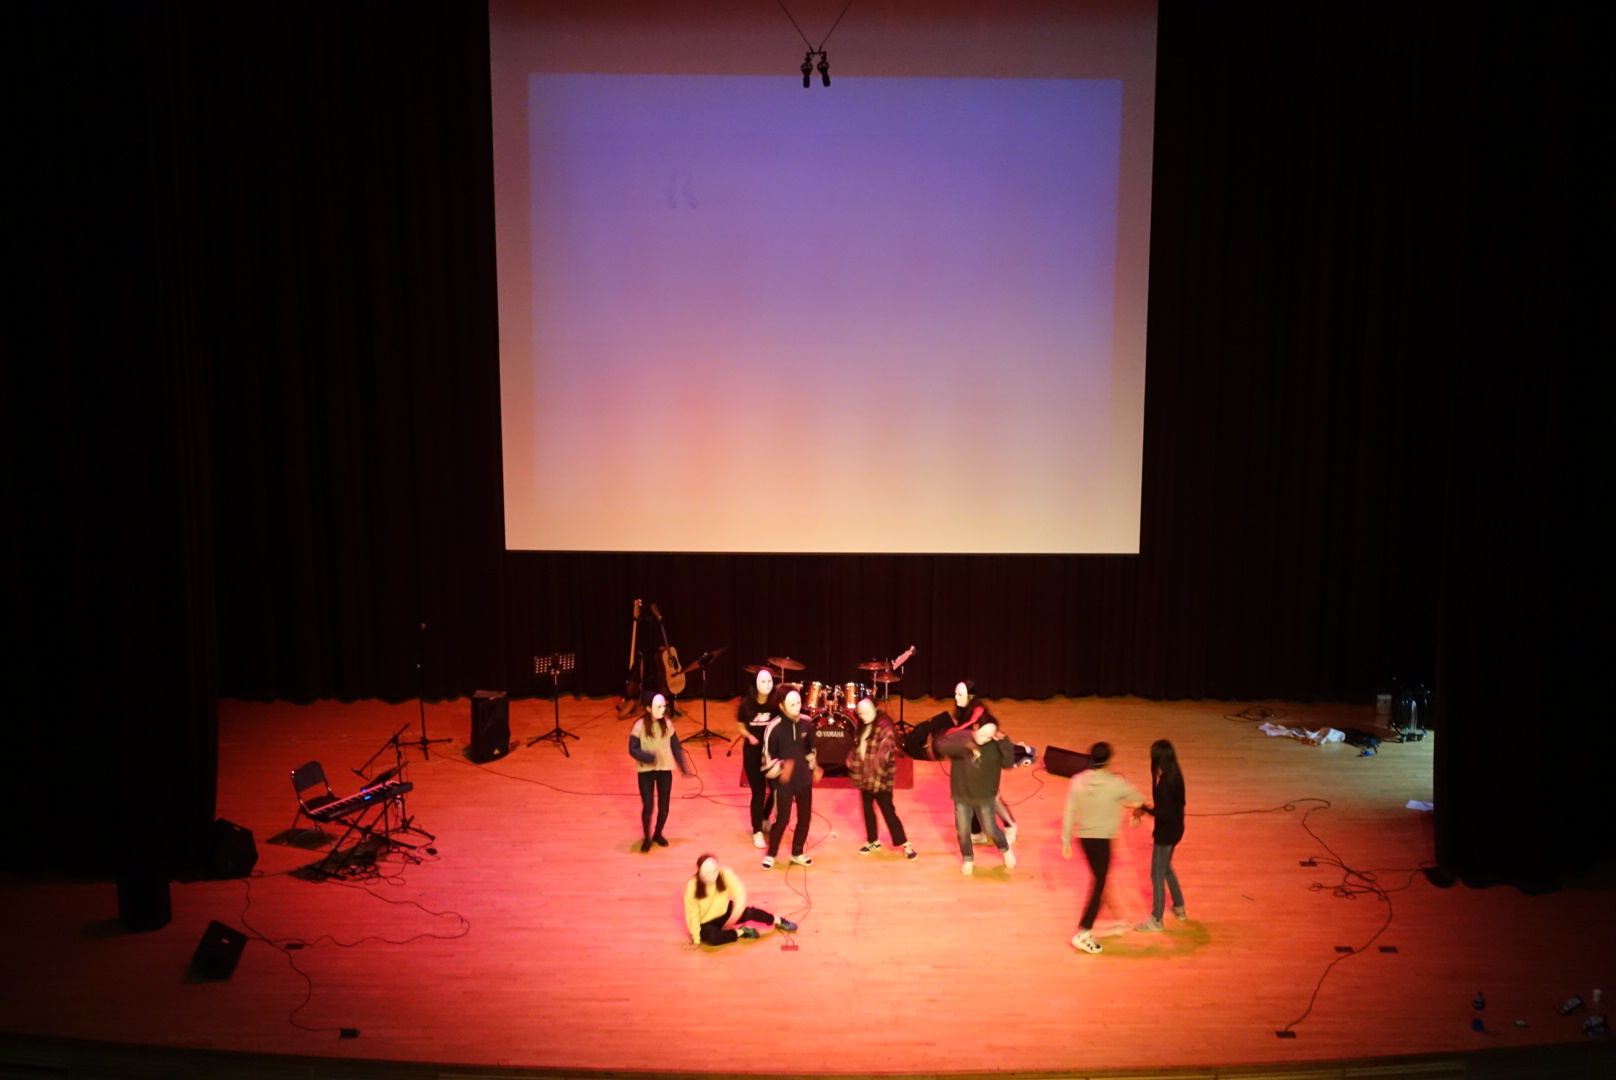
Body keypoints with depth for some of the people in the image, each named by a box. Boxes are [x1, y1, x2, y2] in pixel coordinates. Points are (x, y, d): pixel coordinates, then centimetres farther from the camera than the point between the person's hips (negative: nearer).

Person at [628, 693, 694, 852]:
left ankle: (658, 834, 34)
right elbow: (633, 750, -13)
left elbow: (676, 748, 4)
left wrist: (684, 767, 3)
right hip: (645, 771, -3)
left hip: (665, 770, 3)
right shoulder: (639, 726, -14)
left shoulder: (667, 724, -4)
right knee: (647, 808, -2)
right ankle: (647, 838, 22)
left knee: (663, 808, 8)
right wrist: (650, 758, -27)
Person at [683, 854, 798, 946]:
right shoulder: (692, 886, -28)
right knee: (713, 938, -35)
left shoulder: (725, 874, -23)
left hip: (724, 914, 3)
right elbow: (692, 914, -20)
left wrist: (736, 913, -31)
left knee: (749, 912, -20)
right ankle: (740, 932, -8)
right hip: (706, 923, -3)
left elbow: (741, 893, -19)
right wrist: (696, 939, -16)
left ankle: (778, 921, 8)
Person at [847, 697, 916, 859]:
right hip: (865, 776, 8)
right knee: (867, 809, 15)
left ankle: (906, 844, 7)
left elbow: (887, 745, -29)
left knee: (888, 812, -4)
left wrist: (880, 758, -43)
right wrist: (852, 760, 6)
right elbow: (856, 747, 20)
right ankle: (873, 841, 31)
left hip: (880, 777, -8)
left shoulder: (885, 727, -16)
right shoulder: (863, 727, 10)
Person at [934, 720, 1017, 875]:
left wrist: (1005, 742, -30)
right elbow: (941, 746, -27)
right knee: (963, 831, 10)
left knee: (991, 830, 11)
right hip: (962, 796, 0)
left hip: (985, 797, 0)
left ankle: (1006, 850, 43)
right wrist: (962, 744, -41)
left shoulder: (996, 745, -12)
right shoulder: (961, 736, -14)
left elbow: (1009, 764, -19)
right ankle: (968, 860, 36)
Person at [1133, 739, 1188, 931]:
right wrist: (1147, 808, 6)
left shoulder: (1164, 782, -28)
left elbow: (1164, 814, -28)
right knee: (1166, 869, 27)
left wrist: (1144, 809, -15)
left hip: (1166, 833, -9)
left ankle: (1156, 920, 16)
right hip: (1175, 829, 9)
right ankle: (1179, 908, 41)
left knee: (1157, 875, 5)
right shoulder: (1174, 775, -1)